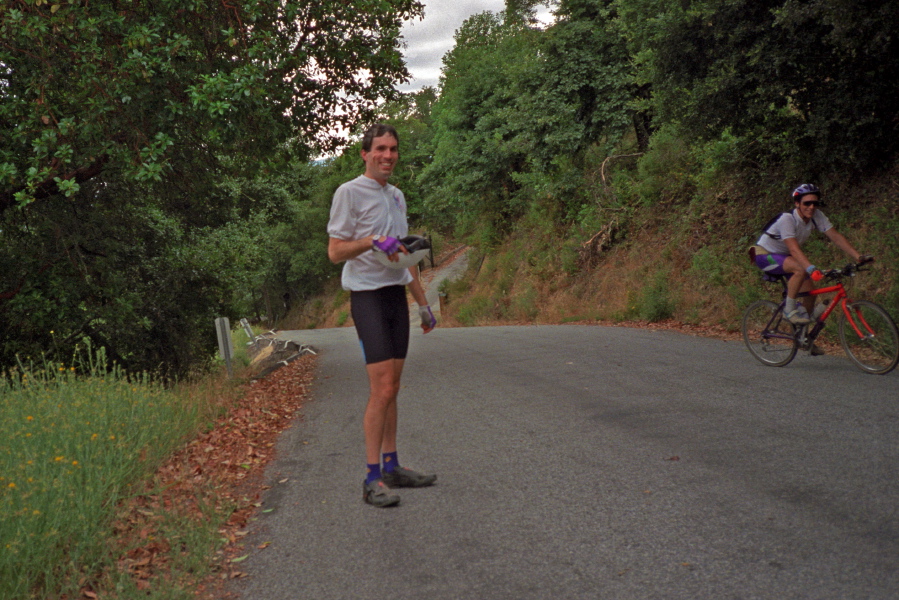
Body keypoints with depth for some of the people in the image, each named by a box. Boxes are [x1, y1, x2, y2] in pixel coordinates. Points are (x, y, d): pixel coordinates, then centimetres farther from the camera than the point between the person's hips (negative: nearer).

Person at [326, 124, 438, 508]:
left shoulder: (396, 196, 18)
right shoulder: (349, 193, -5)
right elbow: (335, 252, -8)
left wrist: (423, 304, 21)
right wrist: (372, 240, -24)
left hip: (397, 295, 7)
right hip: (368, 296, -7)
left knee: (392, 389, 9)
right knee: (382, 389, -12)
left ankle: (391, 467, 16)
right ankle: (372, 478, -6)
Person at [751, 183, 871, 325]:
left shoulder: (816, 216, -11)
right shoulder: (787, 219, -30)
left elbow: (836, 236, -13)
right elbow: (794, 249, -41)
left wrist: (858, 257, -23)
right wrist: (812, 269, -54)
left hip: (784, 256, 7)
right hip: (765, 255, -7)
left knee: (809, 291, -3)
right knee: (801, 269, -33)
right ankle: (790, 309, -17)